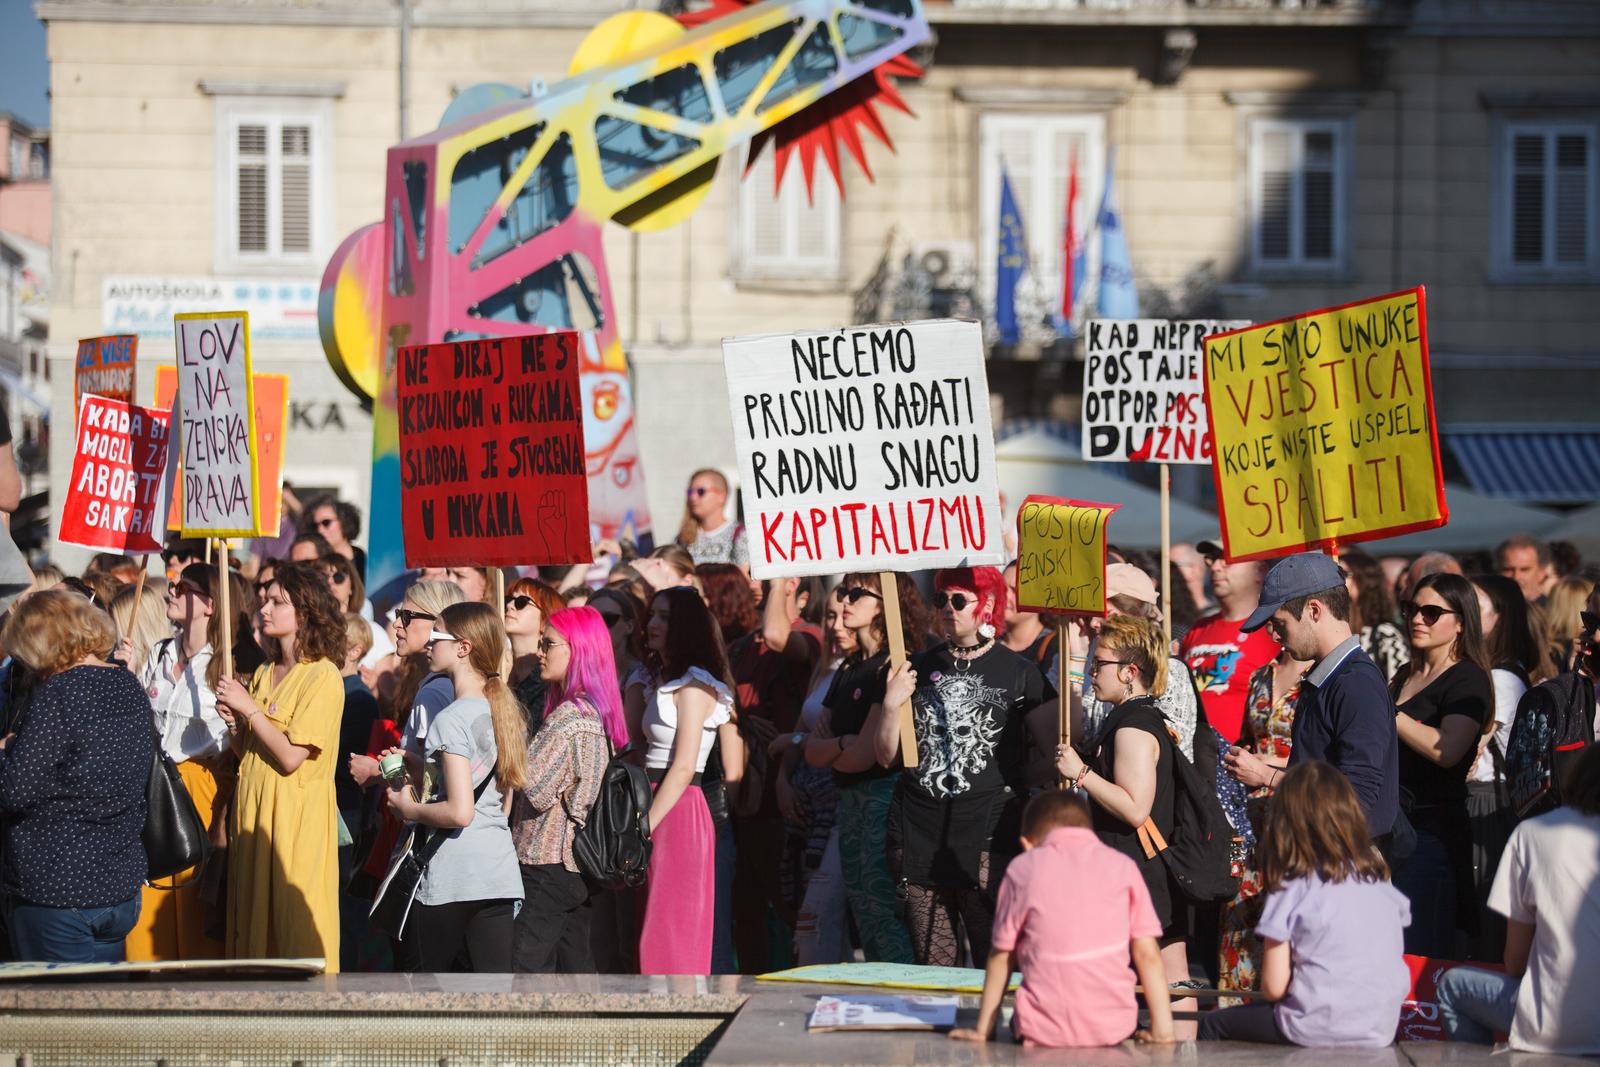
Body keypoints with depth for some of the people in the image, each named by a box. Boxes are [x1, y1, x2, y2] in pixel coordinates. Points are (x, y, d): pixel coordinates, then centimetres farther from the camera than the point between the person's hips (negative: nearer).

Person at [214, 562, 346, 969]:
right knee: (255, 919, 7)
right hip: (254, 810, 8)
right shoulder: (264, 674, 15)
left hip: (297, 813, -8)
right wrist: (233, 723, -2)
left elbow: (291, 757, -17)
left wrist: (250, 708, -11)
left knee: (296, 923, -6)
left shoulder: (323, 675, -10)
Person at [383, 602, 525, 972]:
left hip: (451, 877, -7)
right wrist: (425, 770, 17)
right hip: (500, 874, 7)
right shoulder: (503, 710, 12)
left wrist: (410, 809, -4)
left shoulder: (452, 719, -13)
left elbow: (459, 812, -21)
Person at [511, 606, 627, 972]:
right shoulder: (598, 711, 13)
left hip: (549, 863, -10)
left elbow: (533, 787, -17)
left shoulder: (569, 715, -17)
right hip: (579, 862, 10)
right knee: (577, 966, 11)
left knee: (526, 967, -9)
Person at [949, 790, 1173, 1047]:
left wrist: (982, 1030, 17)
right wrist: (1162, 1028, 7)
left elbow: (1001, 957, 10)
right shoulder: (1123, 866, 8)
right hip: (1113, 1028, 0)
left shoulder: (1023, 869, 6)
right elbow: (1148, 954, 4)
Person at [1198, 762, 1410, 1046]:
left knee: (1213, 1025, 15)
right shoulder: (1379, 881, 6)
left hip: (1323, 1032, -6)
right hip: (1381, 1031, 6)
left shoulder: (1293, 888, -8)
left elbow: (1274, 987, -9)